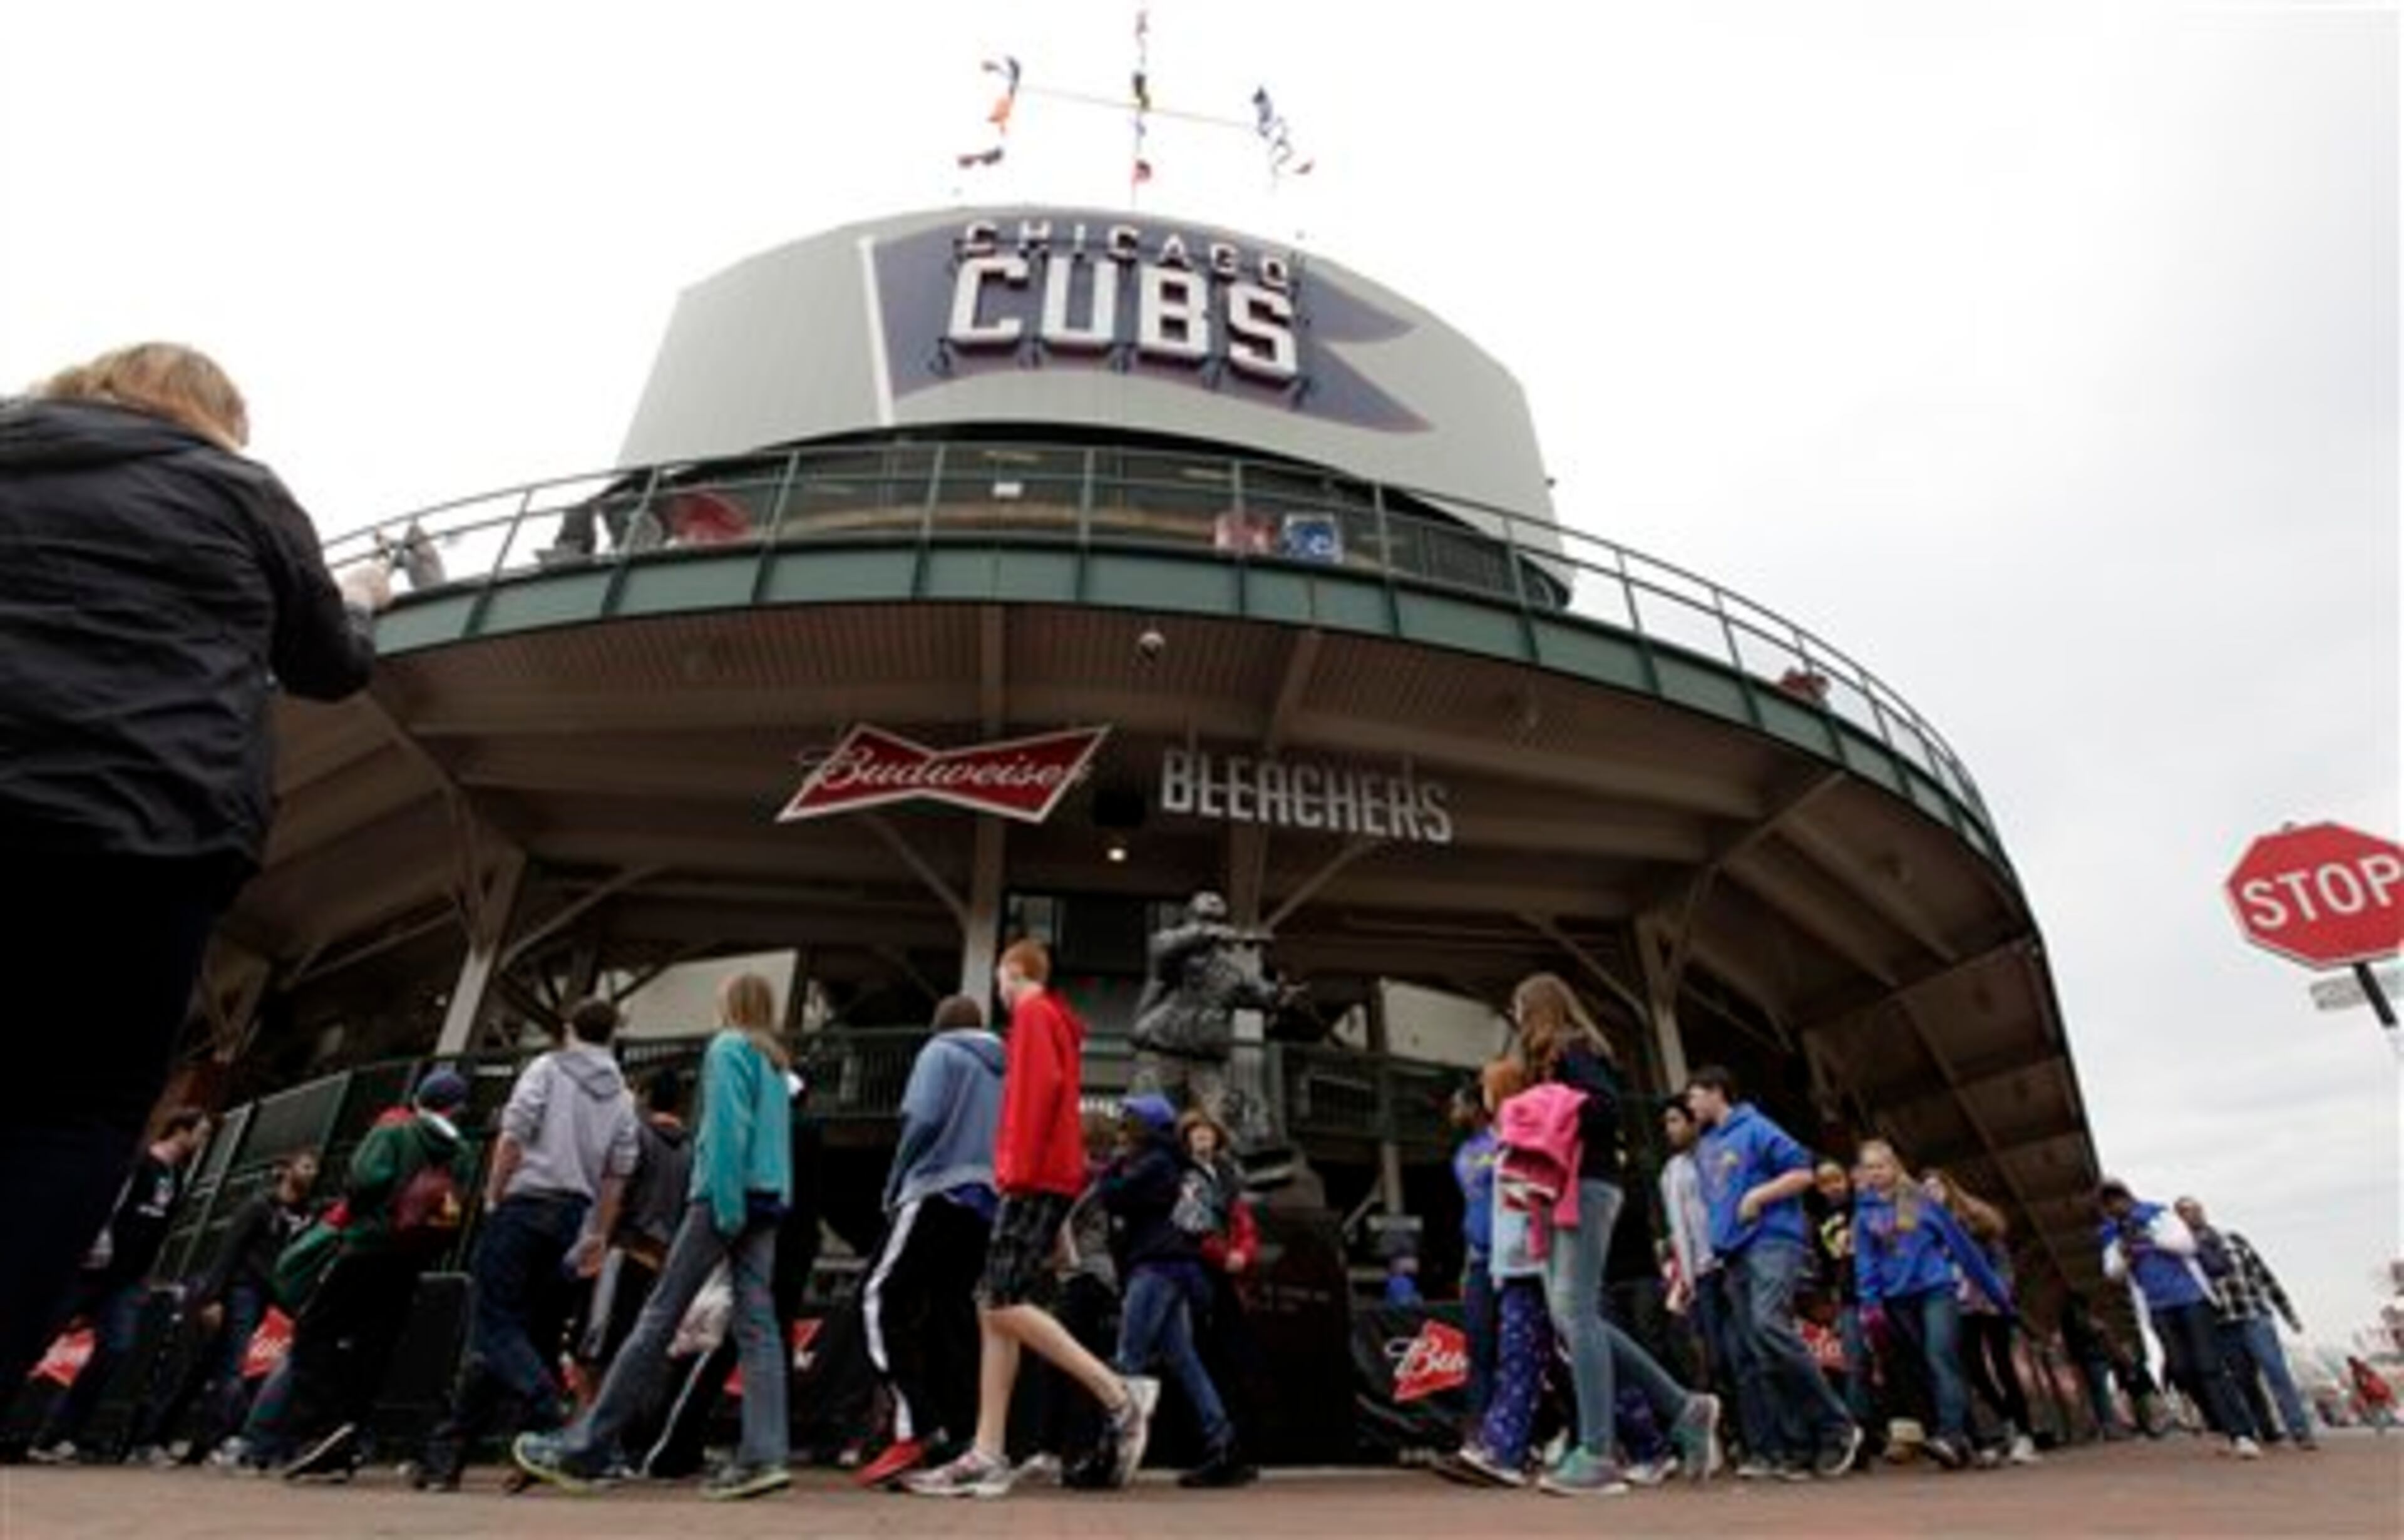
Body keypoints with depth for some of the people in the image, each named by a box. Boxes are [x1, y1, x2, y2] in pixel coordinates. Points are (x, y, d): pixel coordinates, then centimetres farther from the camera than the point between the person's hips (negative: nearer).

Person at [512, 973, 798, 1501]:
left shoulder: (728, 1048, -1)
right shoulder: (776, 1060, 22)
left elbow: (727, 1128, -13)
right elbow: (778, 1136, 15)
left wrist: (726, 1205, -17)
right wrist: (754, 1204, 10)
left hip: (727, 1197, -7)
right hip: (767, 1201, 7)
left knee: (658, 1317, -1)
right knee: (757, 1325, 1)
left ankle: (584, 1451, 8)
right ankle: (765, 1454, -6)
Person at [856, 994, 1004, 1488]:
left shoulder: (941, 1052, 2)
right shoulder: (1006, 1069, 19)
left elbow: (922, 1119, -12)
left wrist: (894, 1186, -2)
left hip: (937, 1193, -7)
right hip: (986, 1205, 7)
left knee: (882, 1300, -5)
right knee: (953, 1312, 11)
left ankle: (915, 1429, -15)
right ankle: (959, 1436, 8)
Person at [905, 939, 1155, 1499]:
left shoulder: (1033, 1012, -4)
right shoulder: (1054, 1019, 24)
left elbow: (1041, 1085, -18)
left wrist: (1017, 1166, -20)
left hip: (1036, 1177, -10)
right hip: (1046, 1177, 10)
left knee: (1002, 1306, -13)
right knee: (995, 1310, 6)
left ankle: (1120, 1394, -11)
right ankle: (987, 1456, 5)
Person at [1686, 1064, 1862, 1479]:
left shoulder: (1755, 1128, 0)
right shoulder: (1705, 1149, 21)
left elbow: (1803, 1172, -7)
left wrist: (1758, 1196, -14)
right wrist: (1713, 1238, 16)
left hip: (1772, 1241, -8)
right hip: (1734, 1254, 8)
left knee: (1770, 1327, -25)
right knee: (1759, 1356, 2)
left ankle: (1836, 1427, -12)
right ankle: (1795, 1447, 4)